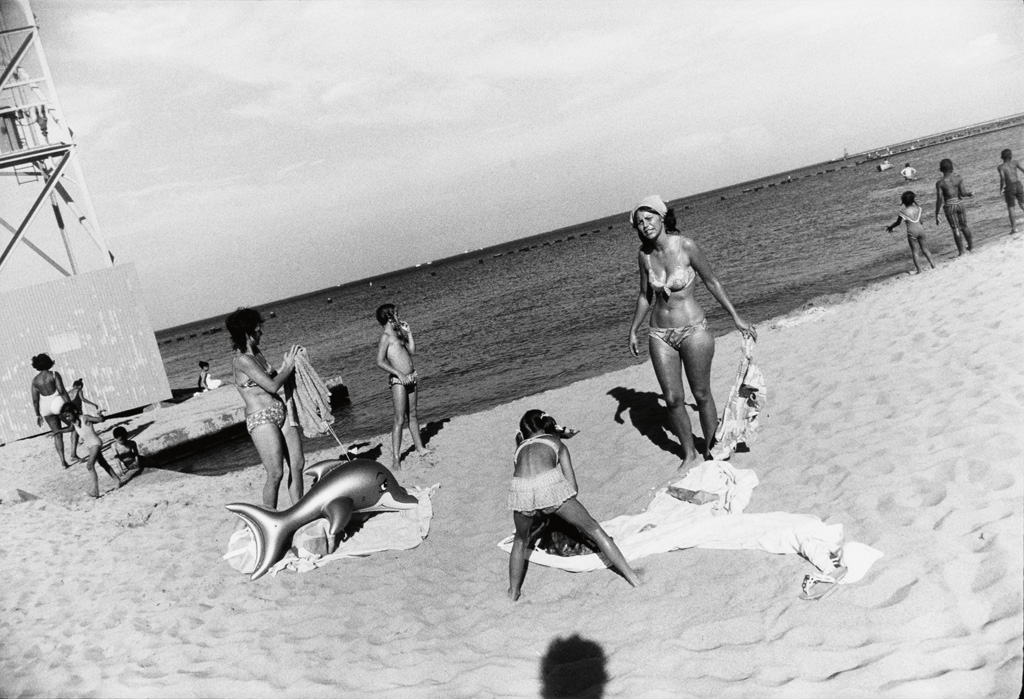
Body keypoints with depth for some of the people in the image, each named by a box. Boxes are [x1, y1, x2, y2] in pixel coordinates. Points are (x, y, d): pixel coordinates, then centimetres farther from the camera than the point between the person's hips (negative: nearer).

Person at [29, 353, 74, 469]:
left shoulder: (35, 380, 3)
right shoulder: (54, 374, -11)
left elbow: (35, 399, 3)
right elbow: (62, 391, -19)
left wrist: (38, 415, 9)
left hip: (46, 407, 4)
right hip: (60, 404, -4)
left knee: (58, 435, 10)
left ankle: (63, 460, 2)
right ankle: (73, 453, 1)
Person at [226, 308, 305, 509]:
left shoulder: (257, 354, 12)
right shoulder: (241, 360, -14)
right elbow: (272, 386, -16)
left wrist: (285, 364, 6)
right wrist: (288, 366, -2)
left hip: (280, 411, 8)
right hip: (261, 419, -8)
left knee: (298, 464, 7)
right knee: (276, 474, -7)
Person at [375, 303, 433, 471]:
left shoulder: (398, 333, 14)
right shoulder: (386, 337, -11)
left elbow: (412, 351, 18)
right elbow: (380, 361, -19)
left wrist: (408, 332, 10)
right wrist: (399, 374, -22)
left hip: (411, 377, 8)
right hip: (398, 381, -8)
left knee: (412, 415, 18)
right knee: (400, 419, -8)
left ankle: (419, 447, 29)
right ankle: (396, 458, -4)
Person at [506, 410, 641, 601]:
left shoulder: (521, 447, 34)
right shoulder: (556, 443, 30)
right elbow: (573, 487, 23)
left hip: (520, 490, 2)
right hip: (549, 484, -2)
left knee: (521, 541, 32)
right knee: (593, 528, 18)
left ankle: (513, 592, 38)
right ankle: (630, 575, 23)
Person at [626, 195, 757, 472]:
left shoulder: (686, 246, -13)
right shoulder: (644, 254, 0)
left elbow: (712, 282, -3)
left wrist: (736, 318, -1)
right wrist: (633, 330, 15)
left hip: (693, 331, -4)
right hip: (660, 334, 4)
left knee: (701, 395, 7)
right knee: (672, 399, 6)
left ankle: (711, 452, 27)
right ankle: (690, 455, 25)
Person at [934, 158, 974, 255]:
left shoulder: (940, 183, -14)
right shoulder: (958, 178, -7)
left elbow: (939, 200, -15)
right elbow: (963, 193, -8)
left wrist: (936, 215, -9)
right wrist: (970, 194, 16)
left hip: (949, 206, -3)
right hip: (960, 204, 3)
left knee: (956, 229, 6)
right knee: (964, 226, 22)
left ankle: (961, 251, 8)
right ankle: (971, 245, 35)